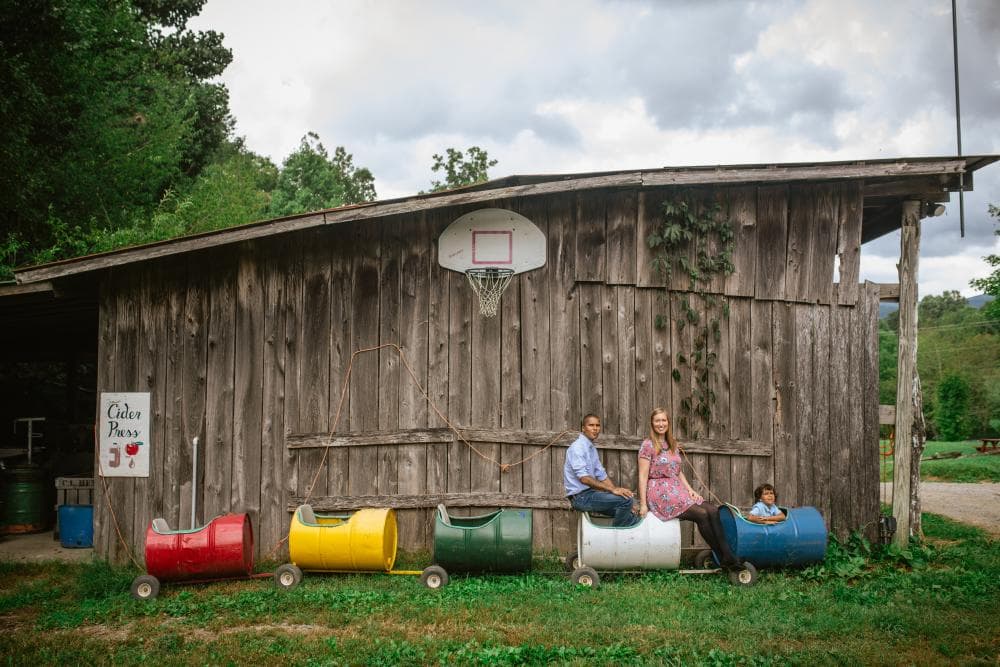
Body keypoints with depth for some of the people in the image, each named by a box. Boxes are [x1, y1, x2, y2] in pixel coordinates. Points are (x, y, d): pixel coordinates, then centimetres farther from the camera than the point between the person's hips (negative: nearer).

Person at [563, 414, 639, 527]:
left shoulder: (592, 449, 16)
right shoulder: (577, 447, -13)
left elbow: (602, 476, 17)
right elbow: (584, 478, -22)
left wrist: (617, 491, 3)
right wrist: (612, 490, -24)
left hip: (589, 493, 9)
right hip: (581, 496, -9)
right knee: (626, 500, -20)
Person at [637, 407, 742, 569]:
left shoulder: (673, 445, 16)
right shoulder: (648, 445, -5)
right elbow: (643, 476, -8)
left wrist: (689, 489, 2)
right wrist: (643, 504, -13)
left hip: (677, 489, 7)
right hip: (659, 492, -7)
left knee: (713, 510, -16)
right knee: (702, 514, -21)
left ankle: (728, 556, -19)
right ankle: (723, 558, -10)